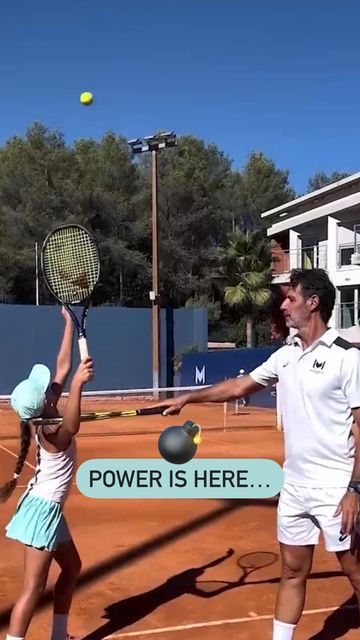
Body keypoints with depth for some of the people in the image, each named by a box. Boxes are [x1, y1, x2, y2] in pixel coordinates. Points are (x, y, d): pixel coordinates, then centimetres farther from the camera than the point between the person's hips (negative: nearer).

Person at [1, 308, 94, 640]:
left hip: (48, 507, 10)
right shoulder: (49, 432, -24)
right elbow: (71, 427, -51)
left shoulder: (43, 418, -3)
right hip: (43, 510, -10)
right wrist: (78, 385, -60)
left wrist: (70, 321, 4)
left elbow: (63, 364, 1)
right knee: (33, 589, -7)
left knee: (72, 567, 22)